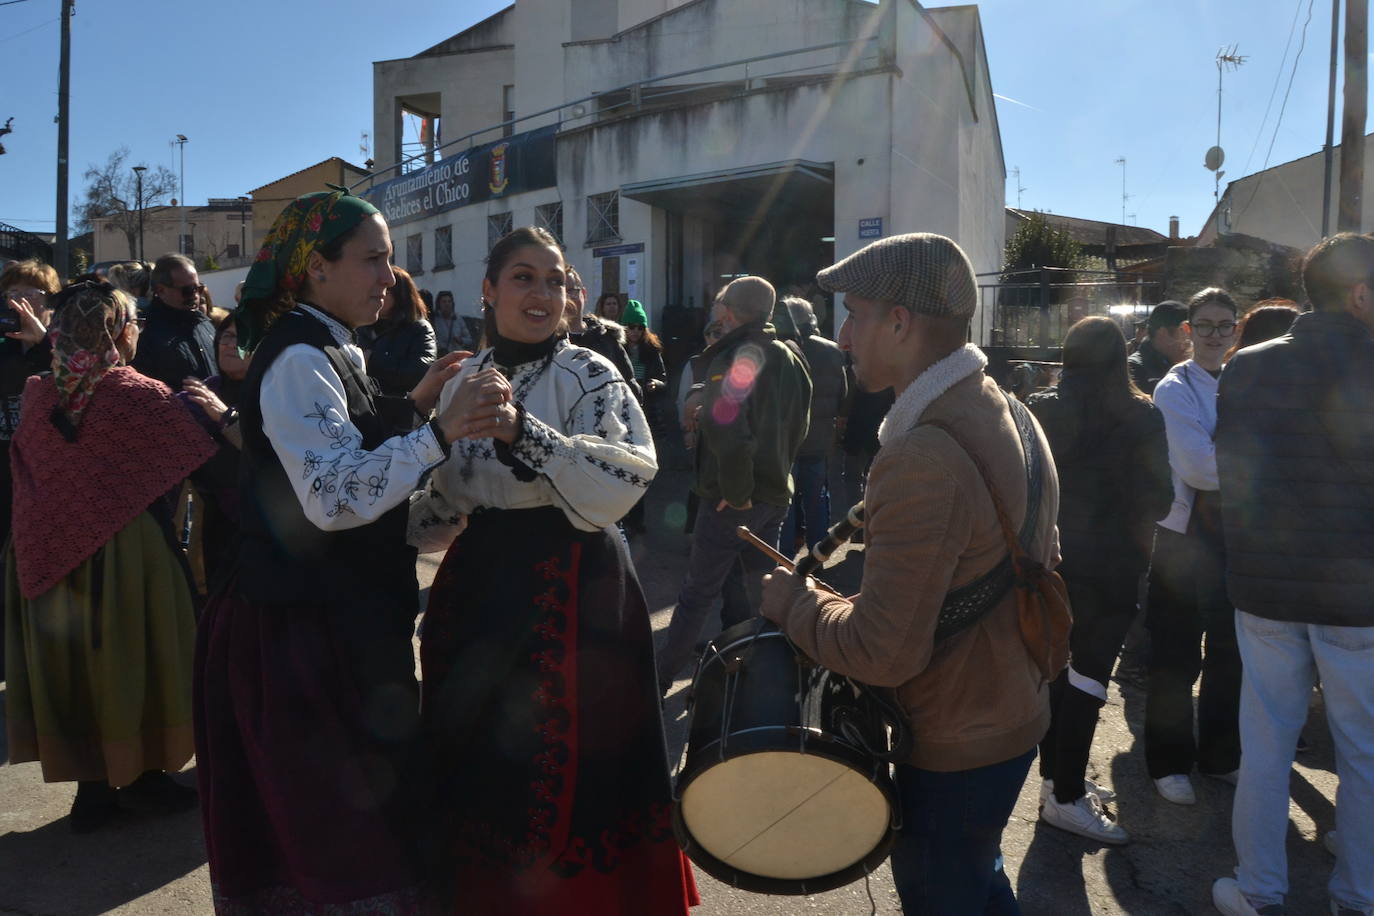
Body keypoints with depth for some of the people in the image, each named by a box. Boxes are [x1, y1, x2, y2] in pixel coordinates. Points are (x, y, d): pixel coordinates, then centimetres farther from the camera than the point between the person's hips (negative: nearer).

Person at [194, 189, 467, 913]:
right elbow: (334, 497, -27)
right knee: (343, 822, 2)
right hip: (305, 628, -10)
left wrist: (410, 407, 9)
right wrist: (438, 434, -31)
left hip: (338, 616, 10)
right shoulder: (299, 358, -17)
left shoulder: (327, 350, 14)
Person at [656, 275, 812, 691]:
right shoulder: (790, 358, 8)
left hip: (732, 499, -7)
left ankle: (661, 676, 18)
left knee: (697, 592, 6)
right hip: (775, 493, 7)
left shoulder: (732, 357, -17)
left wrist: (735, 492, -19)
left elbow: (728, 431, -29)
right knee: (764, 591, 16)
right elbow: (798, 429, 18)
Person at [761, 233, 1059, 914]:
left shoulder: (922, 457, -31)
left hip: (955, 745, -9)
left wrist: (790, 599, -14)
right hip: (1014, 711, 9)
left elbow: (882, 652, -31)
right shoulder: (1009, 411, 0)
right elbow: (1039, 559, 12)